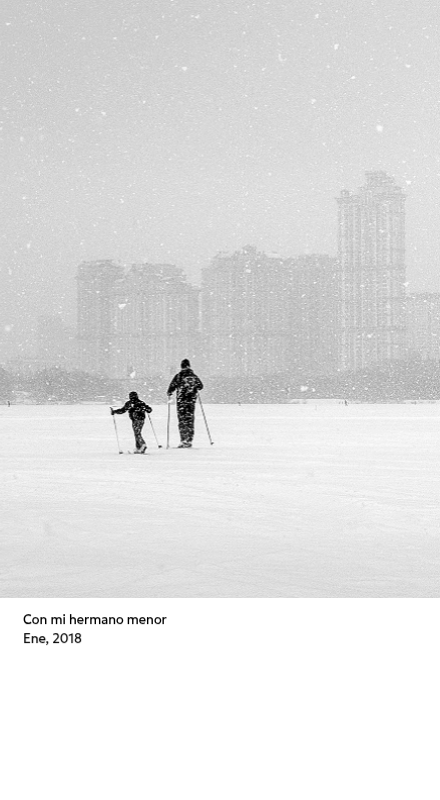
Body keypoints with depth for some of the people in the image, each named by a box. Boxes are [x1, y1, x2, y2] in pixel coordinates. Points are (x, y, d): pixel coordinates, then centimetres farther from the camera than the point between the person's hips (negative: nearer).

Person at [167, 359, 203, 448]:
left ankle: (184, 440, -10)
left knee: (182, 420, 0)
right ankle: (189, 440, 9)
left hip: (181, 400, -3)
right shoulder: (194, 376, 4)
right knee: (190, 420, 9)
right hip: (191, 400, 3)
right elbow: (200, 386, 14)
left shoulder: (178, 376, -7)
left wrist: (169, 395, 7)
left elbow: (172, 386, -10)